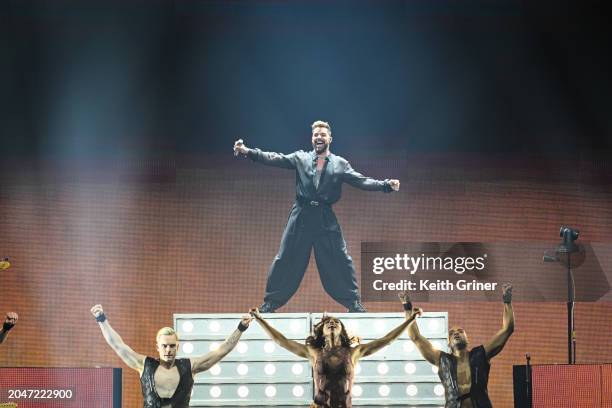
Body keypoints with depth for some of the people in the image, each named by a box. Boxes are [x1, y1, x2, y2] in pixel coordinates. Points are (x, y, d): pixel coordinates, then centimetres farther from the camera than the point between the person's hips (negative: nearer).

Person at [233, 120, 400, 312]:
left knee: (340, 262, -1)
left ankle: (354, 303, 9)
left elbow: (361, 181, 1)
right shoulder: (300, 158, 7)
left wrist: (386, 185, -12)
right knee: (286, 260, 2)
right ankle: (270, 303, 11)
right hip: (301, 216, 0)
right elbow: (276, 159, -1)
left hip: (326, 219, 0)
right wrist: (248, 151, -13)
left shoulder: (340, 164, 6)